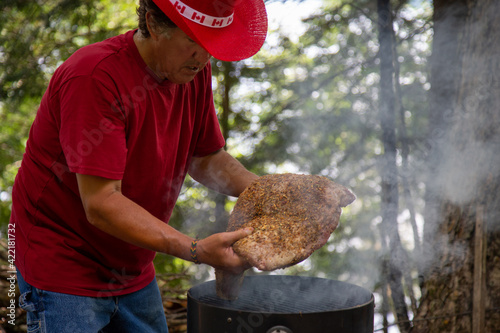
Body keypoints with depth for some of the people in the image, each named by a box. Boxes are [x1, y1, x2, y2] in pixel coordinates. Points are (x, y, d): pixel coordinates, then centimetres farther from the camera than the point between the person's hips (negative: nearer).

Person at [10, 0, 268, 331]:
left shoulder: (194, 72, -3)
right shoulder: (95, 76, -27)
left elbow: (206, 157, 10)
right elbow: (101, 205, -30)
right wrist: (197, 251, -35)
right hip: (65, 274, -7)